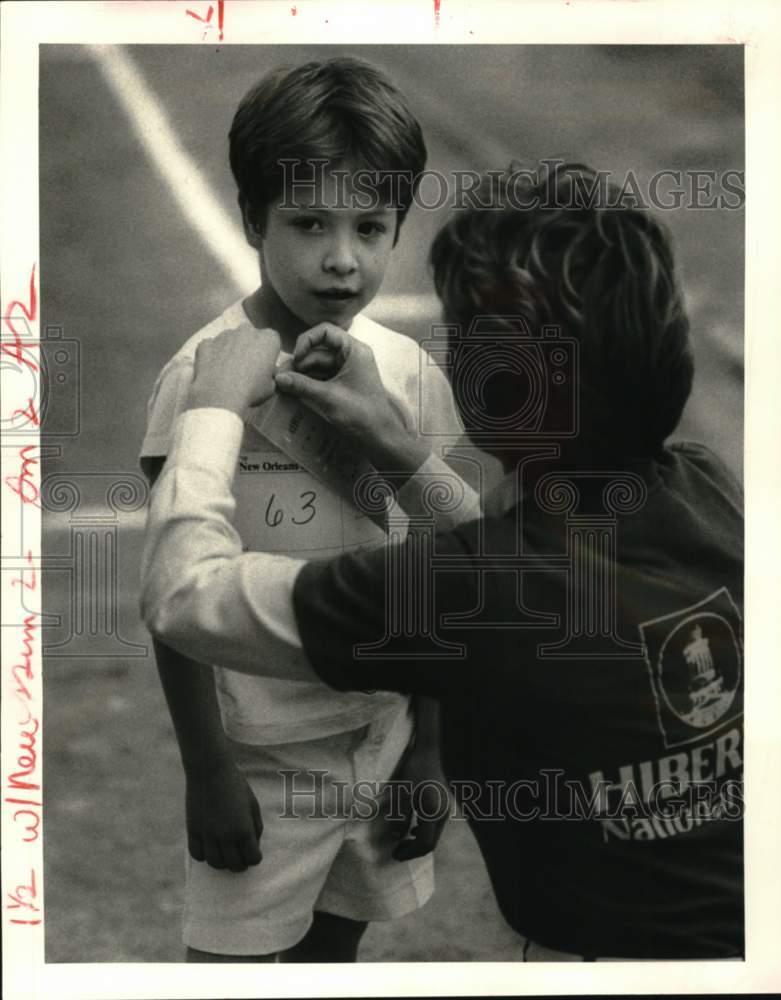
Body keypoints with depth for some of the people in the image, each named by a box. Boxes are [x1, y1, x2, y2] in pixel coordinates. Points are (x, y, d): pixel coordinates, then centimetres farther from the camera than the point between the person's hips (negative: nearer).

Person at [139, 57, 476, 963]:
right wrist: (207, 770, -10)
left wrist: (429, 745, 7)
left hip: (379, 737, 4)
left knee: (337, 945, 19)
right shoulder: (204, 378, -16)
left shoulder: (411, 376, -4)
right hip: (257, 750, -4)